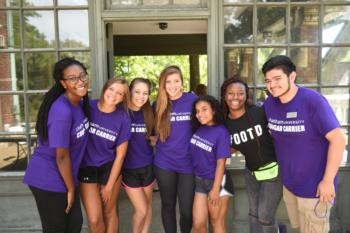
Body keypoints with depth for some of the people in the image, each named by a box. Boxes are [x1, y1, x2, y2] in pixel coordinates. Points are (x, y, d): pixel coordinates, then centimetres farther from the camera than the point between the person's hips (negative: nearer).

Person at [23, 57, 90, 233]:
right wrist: (71, 188, -10)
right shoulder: (62, 111, -28)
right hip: (49, 179, -8)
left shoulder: (81, 102, 0)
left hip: (66, 174, 8)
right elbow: (62, 156, -22)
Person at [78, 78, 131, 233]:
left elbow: (120, 154, -6)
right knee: (94, 219, 0)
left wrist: (109, 185, -4)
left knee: (109, 212, 13)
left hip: (110, 167, 0)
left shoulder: (123, 119, -13)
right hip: (86, 167, 0)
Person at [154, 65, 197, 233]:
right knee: (168, 205, 15)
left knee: (187, 210, 5)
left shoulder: (192, 100, -6)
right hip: (164, 163, 2)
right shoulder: (158, 104, 1)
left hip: (188, 163, -2)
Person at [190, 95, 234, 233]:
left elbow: (221, 162, -16)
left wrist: (215, 189, -16)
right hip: (199, 181, 5)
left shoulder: (221, 132, -16)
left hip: (217, 181, -5)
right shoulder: (197, 129, 0)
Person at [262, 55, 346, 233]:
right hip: (288, 183, 6)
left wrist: (328, 180, -20)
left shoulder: (313, 101, -20)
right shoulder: (269, 104, -4)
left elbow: (338, 140, -21)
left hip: (314, 186, -5)